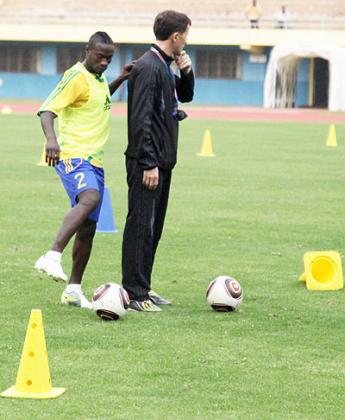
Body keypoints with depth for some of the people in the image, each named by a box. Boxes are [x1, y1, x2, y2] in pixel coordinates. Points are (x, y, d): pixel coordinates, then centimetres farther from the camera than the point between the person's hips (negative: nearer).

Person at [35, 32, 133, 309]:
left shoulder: (98, 78, 18)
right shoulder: (77, 77, -9)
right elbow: (47, 110, -18)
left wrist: (120, 80, 25)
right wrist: (51, 139, -36)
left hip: (94, 161, 9)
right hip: (73, 156, -9)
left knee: (88, 228, 7)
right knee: (90, 198, -36)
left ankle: (73, 291, 14)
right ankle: (52, 257, -45)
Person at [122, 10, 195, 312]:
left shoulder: (166, 66, 13)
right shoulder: (148, 67, -16)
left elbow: (185, 96, 29)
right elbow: (141, 119, -20)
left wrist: (186, 72, 8)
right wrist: (149, 164, -22)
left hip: (162, 161, 10)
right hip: (147, 162, -10)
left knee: (153, 227, 14)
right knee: (141, 227, -7)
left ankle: (142, 288, 21)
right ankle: (134, 294, -5)